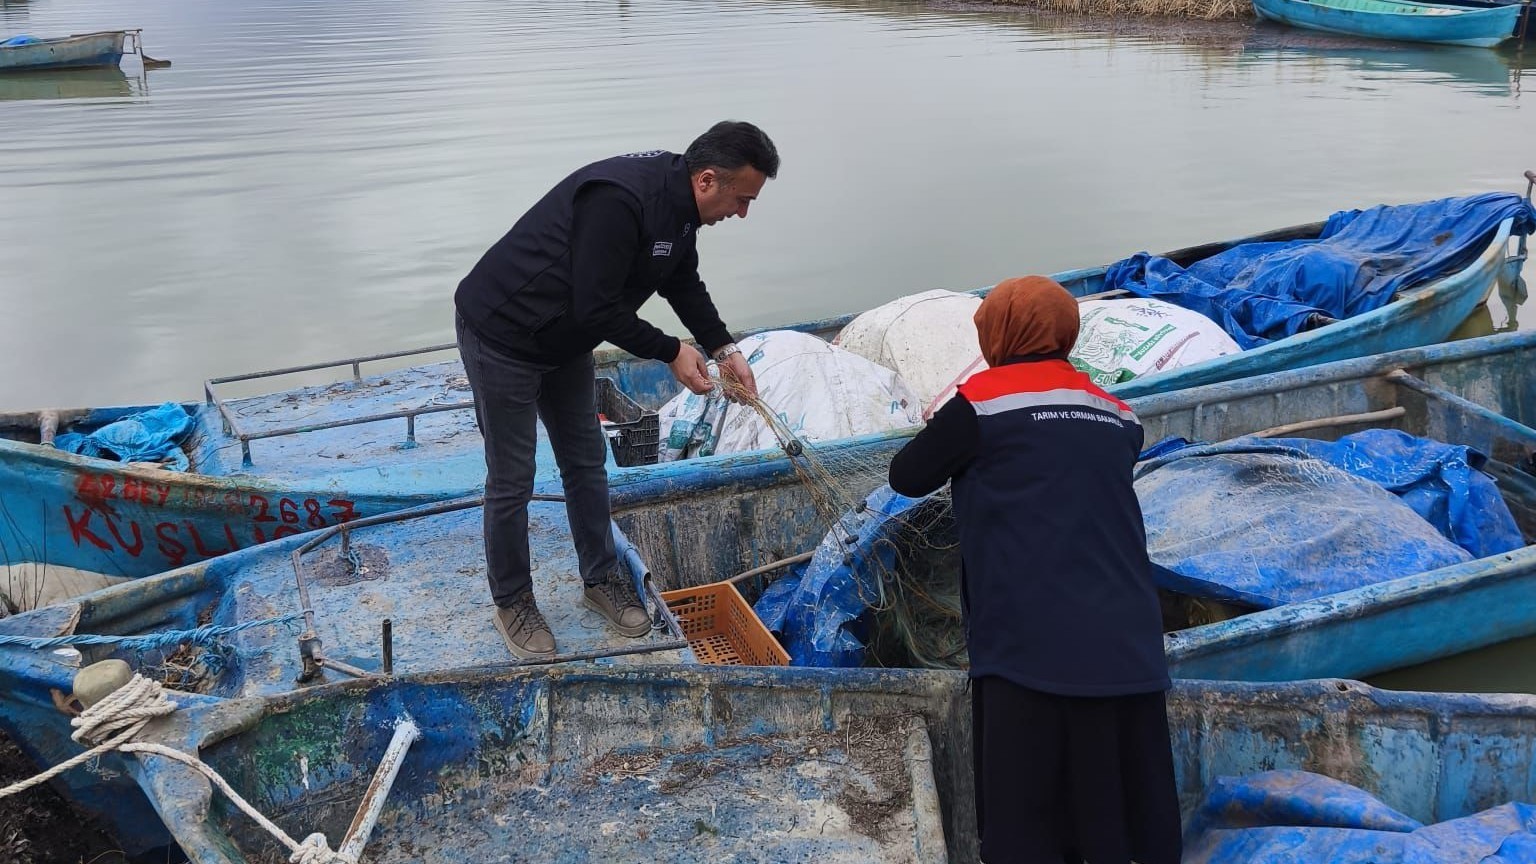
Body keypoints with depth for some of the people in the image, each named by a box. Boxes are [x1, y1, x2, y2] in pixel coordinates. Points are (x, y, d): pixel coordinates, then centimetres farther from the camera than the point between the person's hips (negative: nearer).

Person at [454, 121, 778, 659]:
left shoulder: (680, 204, -3)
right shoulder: (619, 200, -33)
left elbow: (684, 285, 12)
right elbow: (597, 309, -31)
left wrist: (723, 349, -1)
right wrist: (671, 352, -21)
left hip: (566, 341, 9)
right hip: (501, 336, -9)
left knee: (587, 463, 16)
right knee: (512, 480, 3)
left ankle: (600, 579, 32)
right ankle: (511, 600, 21)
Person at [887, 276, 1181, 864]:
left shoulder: (984, 399, -3)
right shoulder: (1116, 414, 13)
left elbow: (907, 477, 5)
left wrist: (950, 439, 23)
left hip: (1030, 646, -5)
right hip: (1125, 647, 5)